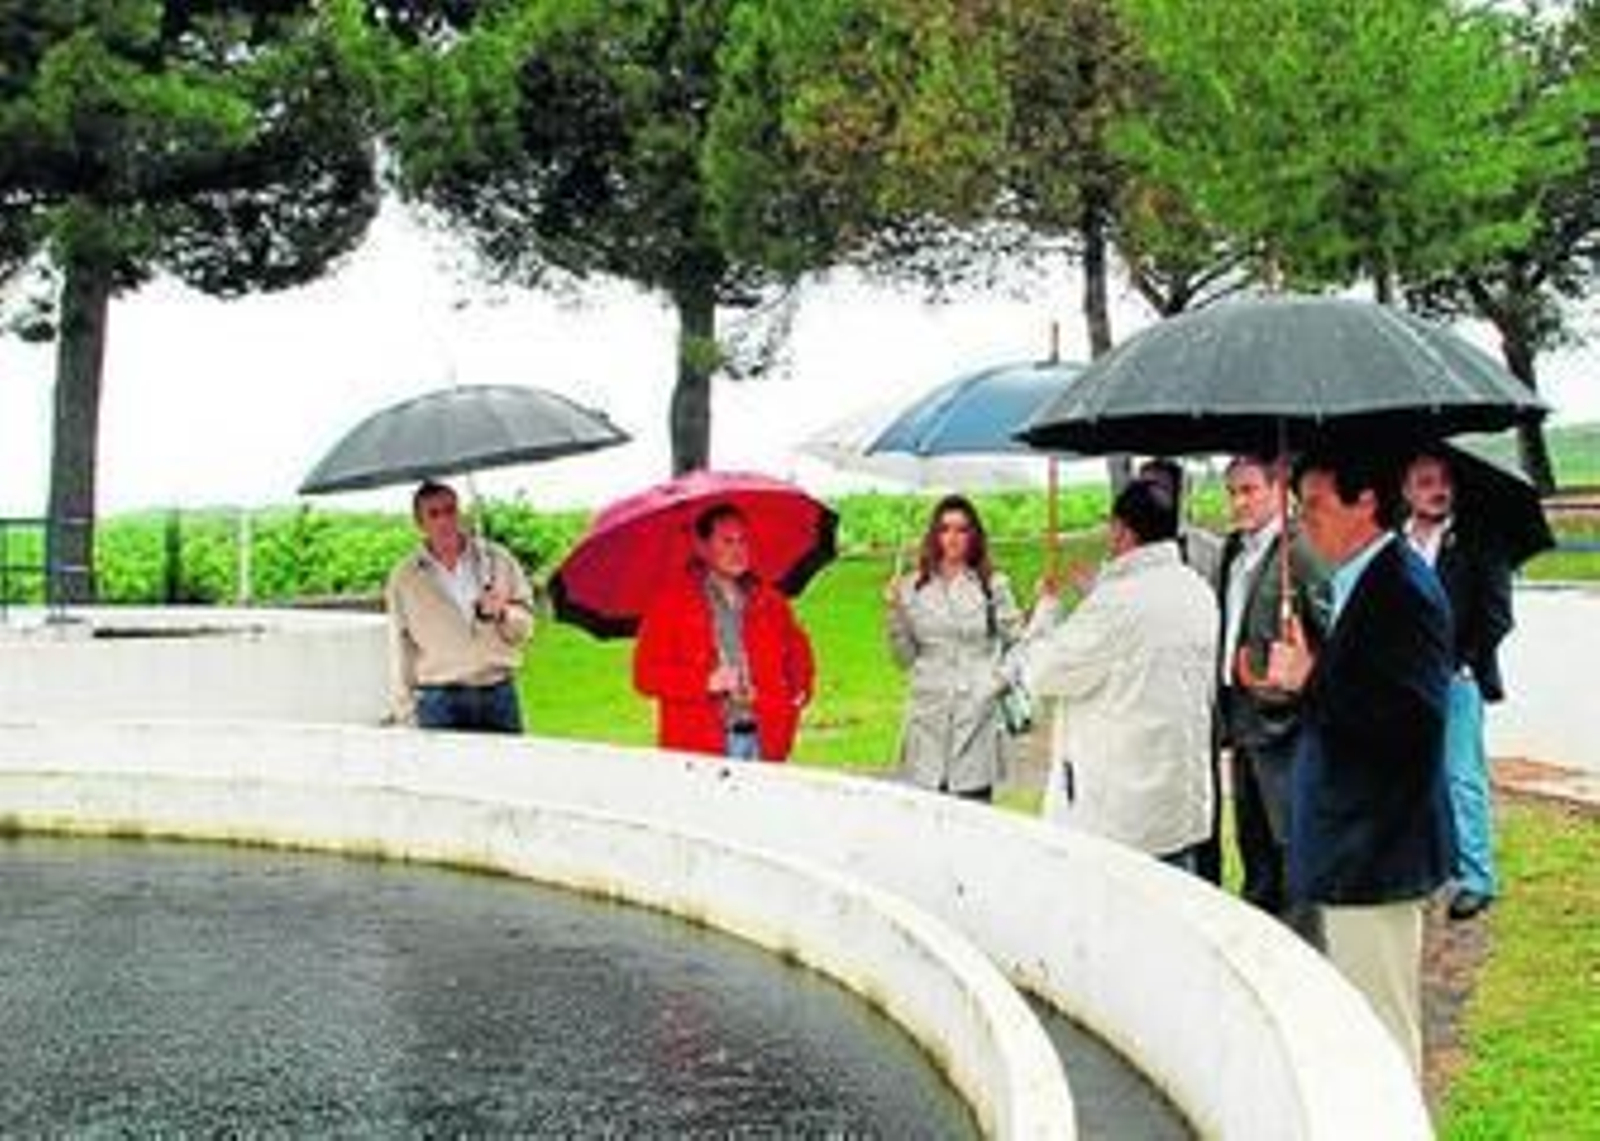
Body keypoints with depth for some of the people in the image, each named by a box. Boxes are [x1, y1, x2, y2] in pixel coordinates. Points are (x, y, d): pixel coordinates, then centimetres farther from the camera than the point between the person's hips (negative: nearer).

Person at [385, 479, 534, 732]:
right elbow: (400, 652, 8)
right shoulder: (404, 577, 6)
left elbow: (525, 625, 9)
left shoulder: (497, 559, 7)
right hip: (440, 700, -1)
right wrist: (406, 712, 4)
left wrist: (501, 615, -13)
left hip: (499, 692, 1)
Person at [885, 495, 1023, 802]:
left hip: (978, 715, -1)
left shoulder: (993, 586, 4)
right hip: (929, 717, 1)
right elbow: (906, 657, 9)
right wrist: (895, 611, -2)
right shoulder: (913, 588, 7)